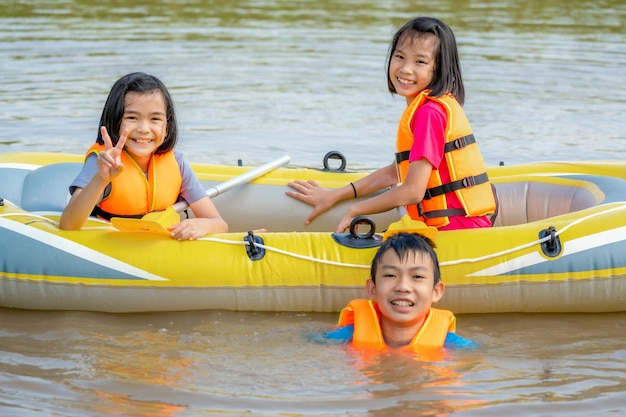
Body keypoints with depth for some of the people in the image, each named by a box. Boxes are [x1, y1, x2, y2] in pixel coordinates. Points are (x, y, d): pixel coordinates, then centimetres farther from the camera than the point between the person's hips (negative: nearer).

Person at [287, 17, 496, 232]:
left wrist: (355, 210, -4)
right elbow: (396, 172, 23)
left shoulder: (429, 112, -15)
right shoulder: (427, 108, 16)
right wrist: (334, 196, 20)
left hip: (457, 229, -9)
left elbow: (413, 191, -18)